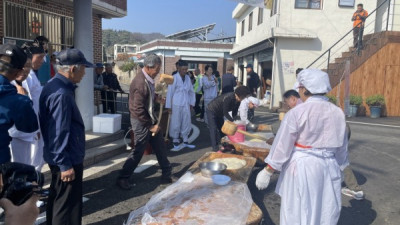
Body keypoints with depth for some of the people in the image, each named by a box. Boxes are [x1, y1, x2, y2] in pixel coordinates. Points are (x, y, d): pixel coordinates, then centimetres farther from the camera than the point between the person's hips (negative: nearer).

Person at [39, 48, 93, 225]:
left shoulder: (54, 86, 8)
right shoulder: (61, 94, -25)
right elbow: (59, 133, -26)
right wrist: (65, 164, -21)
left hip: (59, 157, 10)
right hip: (67, 159, -10)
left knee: (57, 200, 24)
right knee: (67, 205, 4)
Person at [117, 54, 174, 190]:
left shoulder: (147, 78, 2)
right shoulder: (141, 83, -26)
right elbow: (138, 110, -26)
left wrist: (156, 97, 1)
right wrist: (150, 126, -18)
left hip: (150, 118, 9)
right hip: (142, 121, -9)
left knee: (160, 147, 15)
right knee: (139, 151, 2)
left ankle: (167, 175, 29)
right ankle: (123, 178, 19)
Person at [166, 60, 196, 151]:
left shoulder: (188, 78, 7)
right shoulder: (174, 78, -10)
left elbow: (191, 91, 14)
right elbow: (170, 92, -9)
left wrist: (192, 102, 9)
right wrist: (169, 106, -9)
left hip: (186, 104, 5)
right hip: (176, 104, -5)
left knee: (187, 123, 11)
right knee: (176, 123, 4)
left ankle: (185, 141, 23)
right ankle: (175, 141, 19)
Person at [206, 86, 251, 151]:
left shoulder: (237, 100, -11)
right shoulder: (228, 98, -36)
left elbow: (234, 112, -2)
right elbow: (225, 113, -32)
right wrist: (233, 121, -31)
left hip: (219, 113, 9)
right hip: (211, 111, -9)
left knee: (221, 128, 13)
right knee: (213, 130, -11)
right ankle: (215, 148, -9)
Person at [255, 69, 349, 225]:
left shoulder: (297, 112, -13)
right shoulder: (338, 113, 2)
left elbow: (282, 145, -11)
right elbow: (342, 146, 11)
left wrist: (267, 171, -3)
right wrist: (339, 167, 25)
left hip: (302, 167, -4)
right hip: (329, 168, 5)